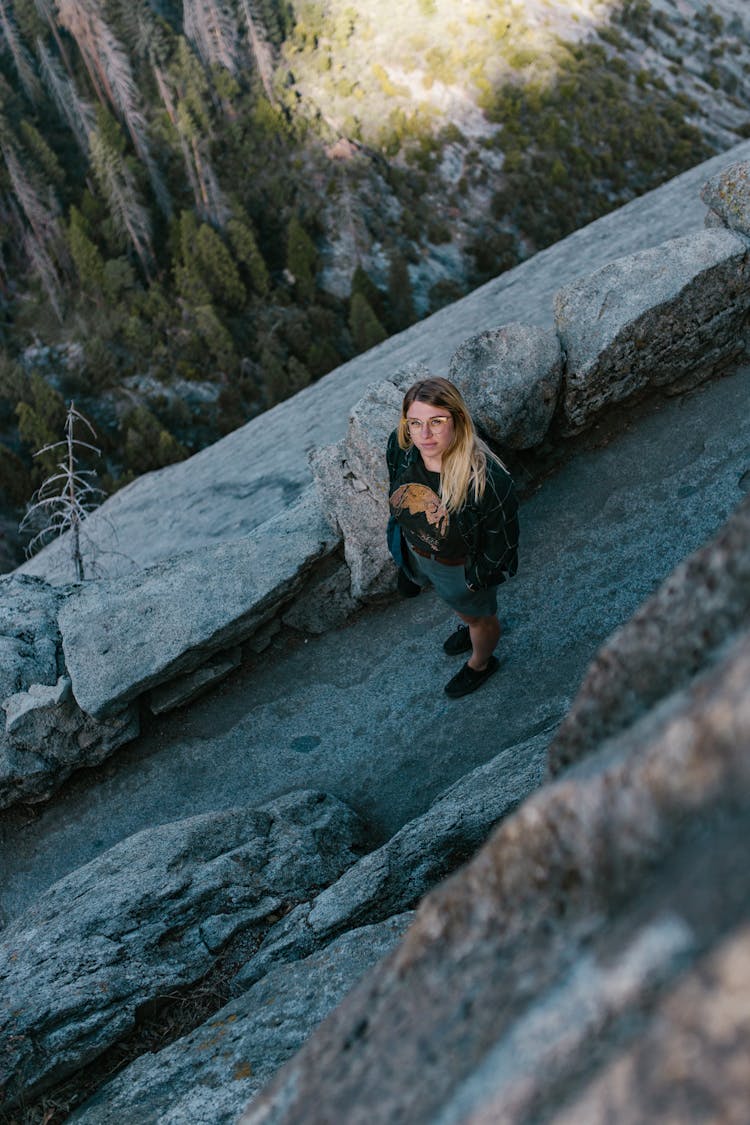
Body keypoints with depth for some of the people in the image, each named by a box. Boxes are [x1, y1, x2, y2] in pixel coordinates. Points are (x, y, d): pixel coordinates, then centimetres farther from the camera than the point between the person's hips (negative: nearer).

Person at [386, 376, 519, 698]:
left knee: (478, 614, 29)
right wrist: (401, 544, 10)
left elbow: (502, 537, -23)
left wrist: (478, 577, -10)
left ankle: (481, 663, 63)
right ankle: (471, 627, 73)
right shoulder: (399, 446, -26)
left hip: (462, 564, -5)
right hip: (414, 550, 5)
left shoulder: (486, 479, -42)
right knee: (457, 602, 37)